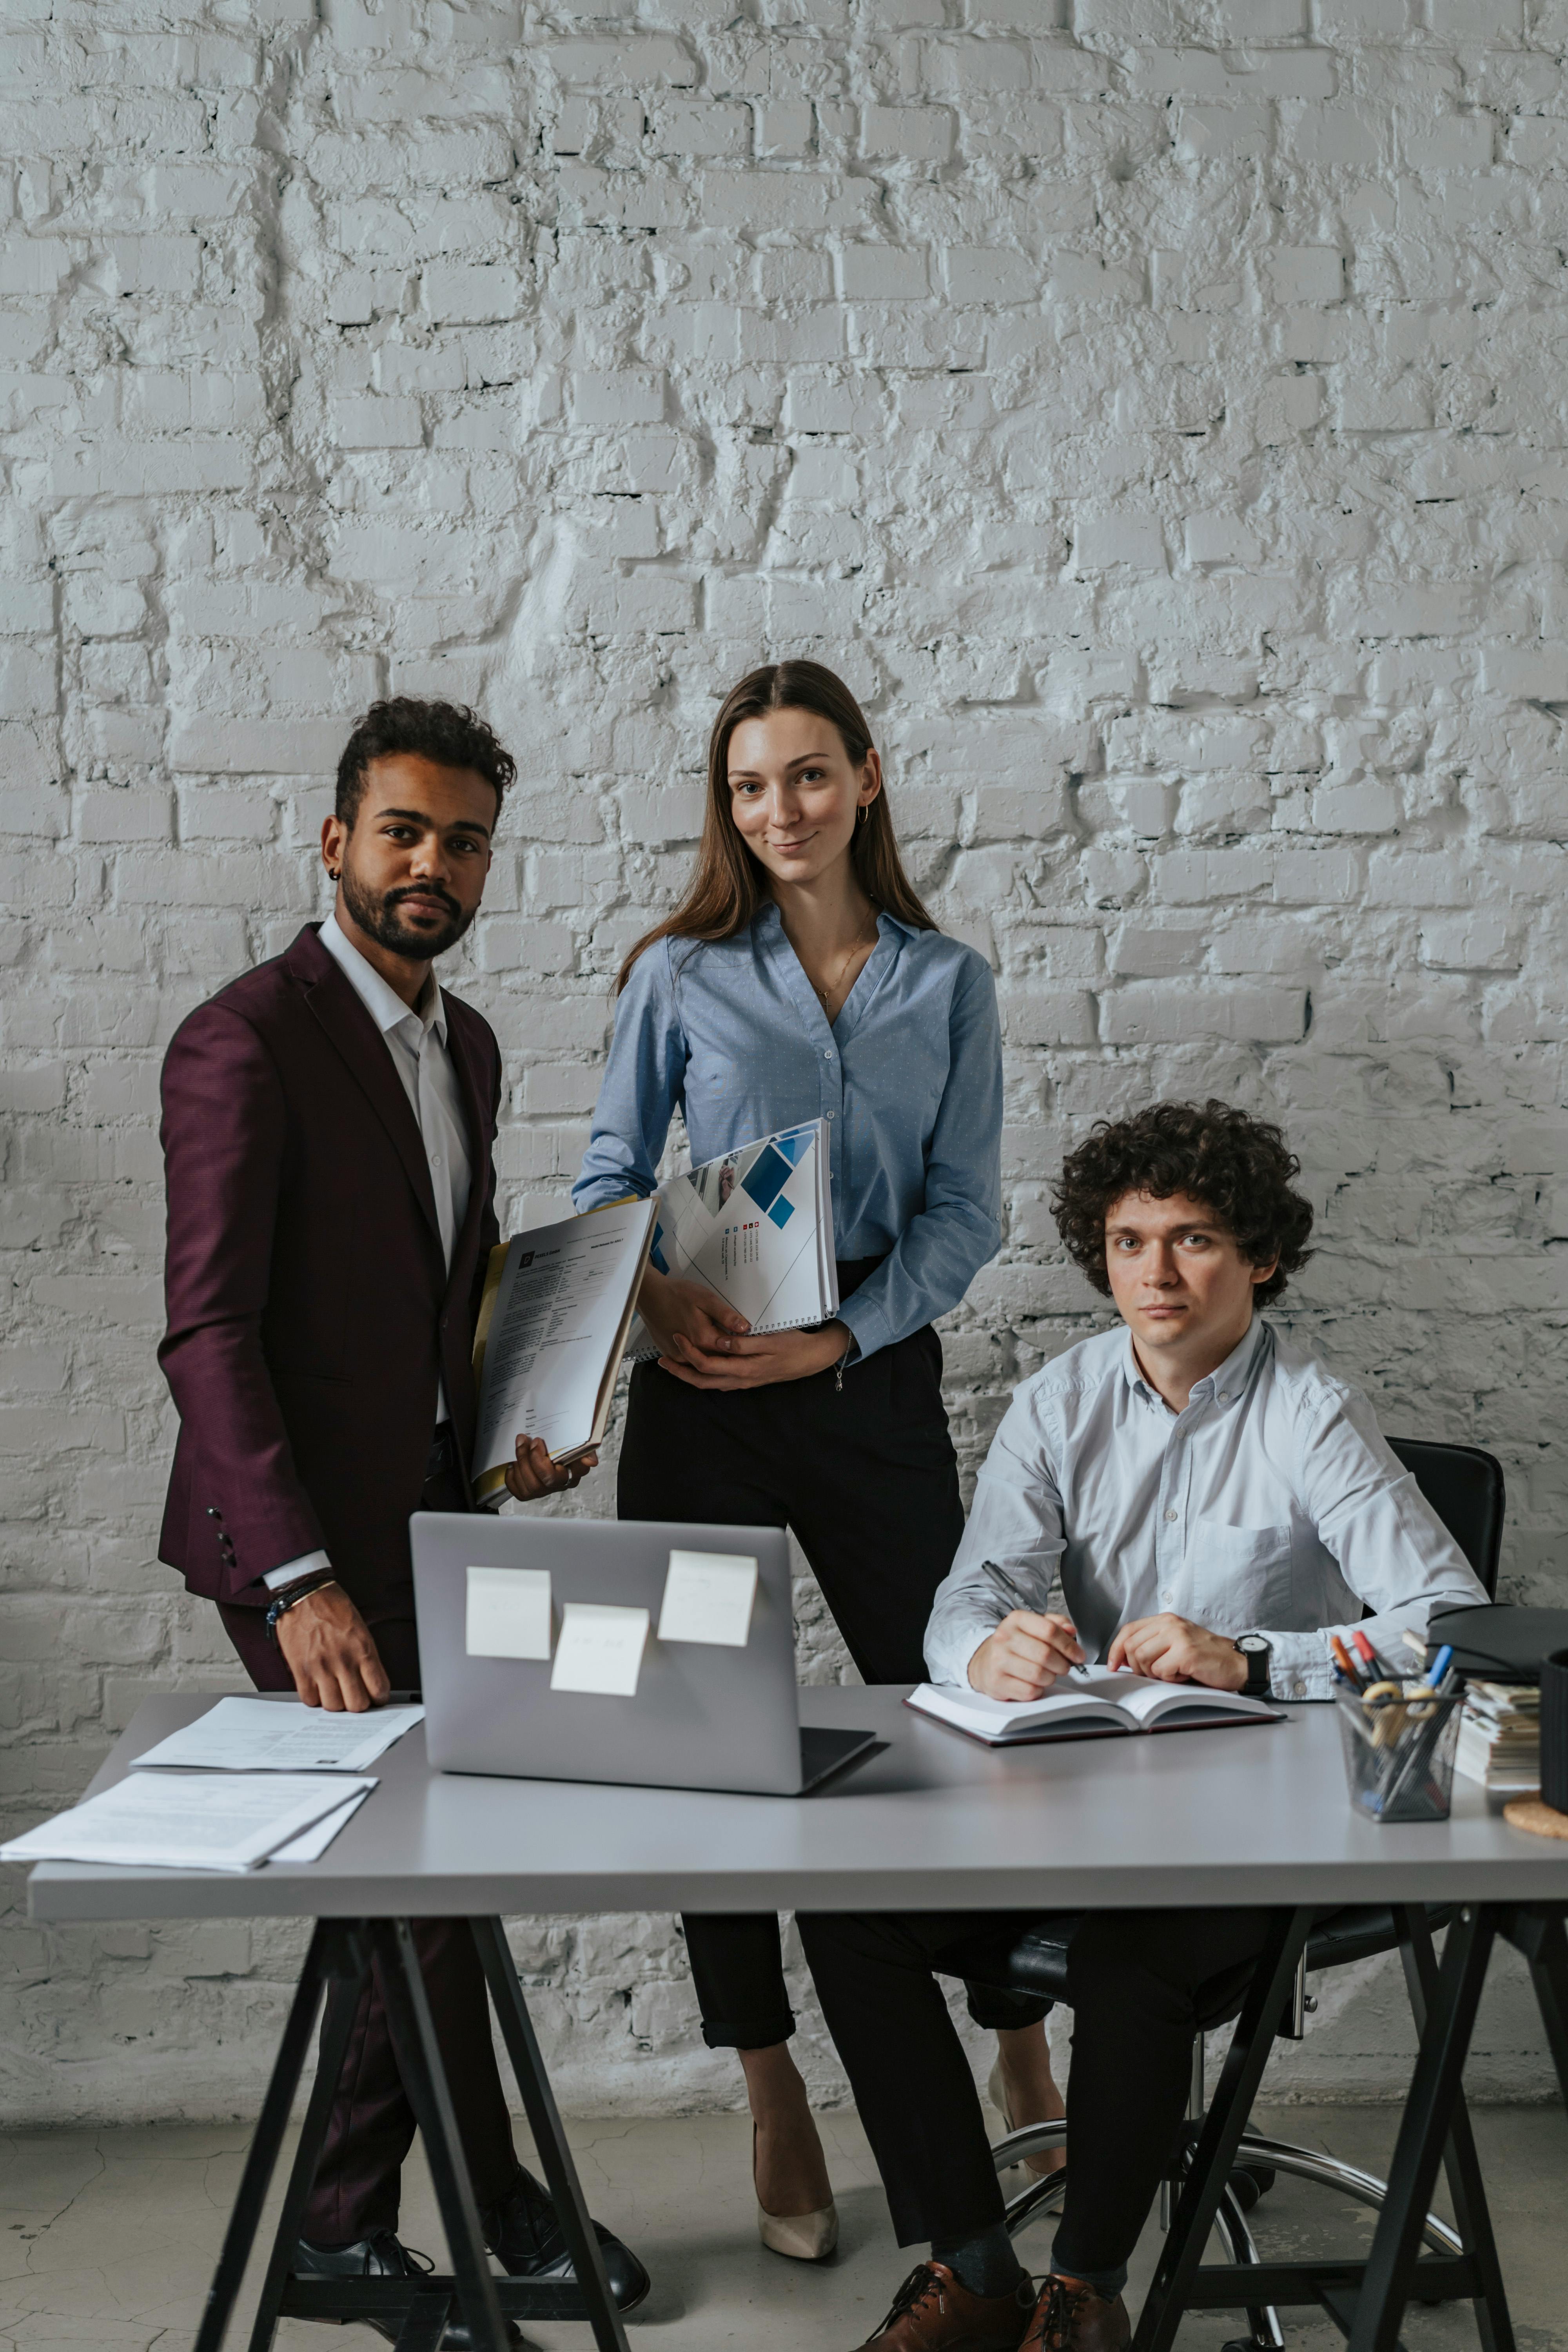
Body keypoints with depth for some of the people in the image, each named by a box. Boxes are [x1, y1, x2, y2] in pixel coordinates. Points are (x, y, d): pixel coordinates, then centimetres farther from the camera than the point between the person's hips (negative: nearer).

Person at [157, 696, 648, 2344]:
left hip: (425, 1520, 8)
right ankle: (497, 2208, 19)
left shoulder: (464, 1045, 11)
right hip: (302, 1541, -8)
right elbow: (208, 1332, -21)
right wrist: (301, 1582, -27)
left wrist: (507, 1426, 4)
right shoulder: (245, 1045, -15)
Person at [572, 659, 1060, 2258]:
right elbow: (609, 1180, 5)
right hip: (702, 1396, 0)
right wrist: (658, 1291, -16)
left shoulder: (948, 984, 6)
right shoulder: (680, 975, 4)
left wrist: (836, 1337, -13)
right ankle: (775, 2109, 22)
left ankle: (1027, 2073, 26)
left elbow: (963, 1214, 1)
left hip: (878, 1385, 0)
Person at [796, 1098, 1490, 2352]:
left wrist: (1245, 1662, -31)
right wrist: (993, 1649, -30)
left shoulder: (1311, 1416, -9)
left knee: (1129, 1955, -33)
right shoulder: (1062, 1403, 4)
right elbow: (965, 1606, -5)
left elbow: (1456, 1629, -19)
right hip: (1078, 1788, 5)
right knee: (848, 1909, -15)